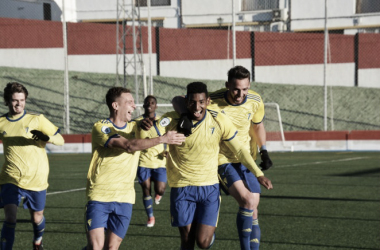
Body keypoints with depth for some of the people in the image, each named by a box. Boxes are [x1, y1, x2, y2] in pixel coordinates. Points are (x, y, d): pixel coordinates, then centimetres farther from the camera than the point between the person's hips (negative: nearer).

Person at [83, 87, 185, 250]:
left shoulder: (135, 127, 10)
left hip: (125, 199, 5)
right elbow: (128, 145, -23)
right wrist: (162, 139, -25)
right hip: (99, 196, -5)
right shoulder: (101, 128, -9)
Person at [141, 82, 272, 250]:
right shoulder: (172, 120, -11)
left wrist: (258, 174, 3)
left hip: (209, 188, 0)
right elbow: (144, 136, -19)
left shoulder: (219, 121, -7)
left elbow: (239, 150, 4)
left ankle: (210, 233, 27)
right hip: (181, 188, 0)